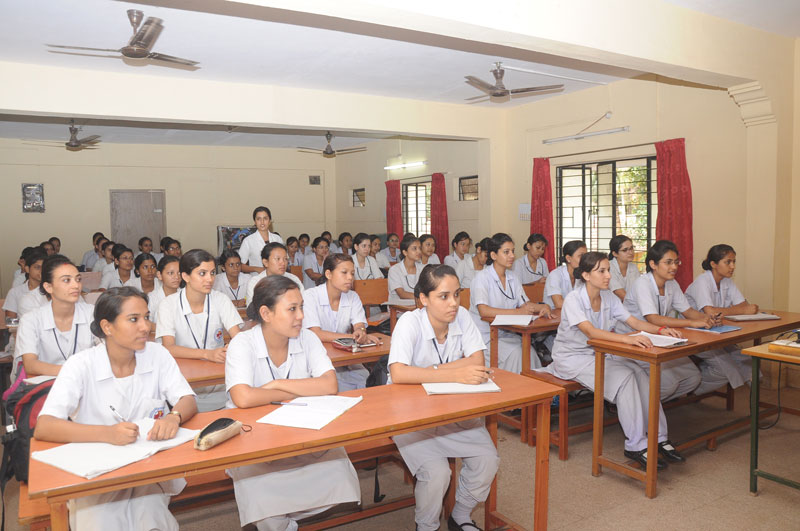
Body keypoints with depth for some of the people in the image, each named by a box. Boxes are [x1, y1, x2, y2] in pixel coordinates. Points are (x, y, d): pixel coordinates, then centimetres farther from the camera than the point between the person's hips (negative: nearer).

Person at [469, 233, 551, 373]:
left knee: (529, 352, -21)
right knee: (515, 353, -28)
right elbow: (484, 311, -24)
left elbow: (525, 304, 11)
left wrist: (543, 307, -11)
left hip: (506, 334, 6)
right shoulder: (483, 277, -10)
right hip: (484, 336, -6)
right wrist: (517, 312, -30)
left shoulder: (512, 277, 12)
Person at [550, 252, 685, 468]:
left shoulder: (609, 298, 2)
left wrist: (660, 329, -21)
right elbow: (590, 331, -34)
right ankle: (636, 446, -19)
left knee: (640, 373, -18)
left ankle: (659, 438, -10)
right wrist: (627, 338, -47)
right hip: (571, 358, -6)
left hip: (598, 353, 6)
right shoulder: (573, 299, -20)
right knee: (624, 377, -26)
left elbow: (634, 322, -2)